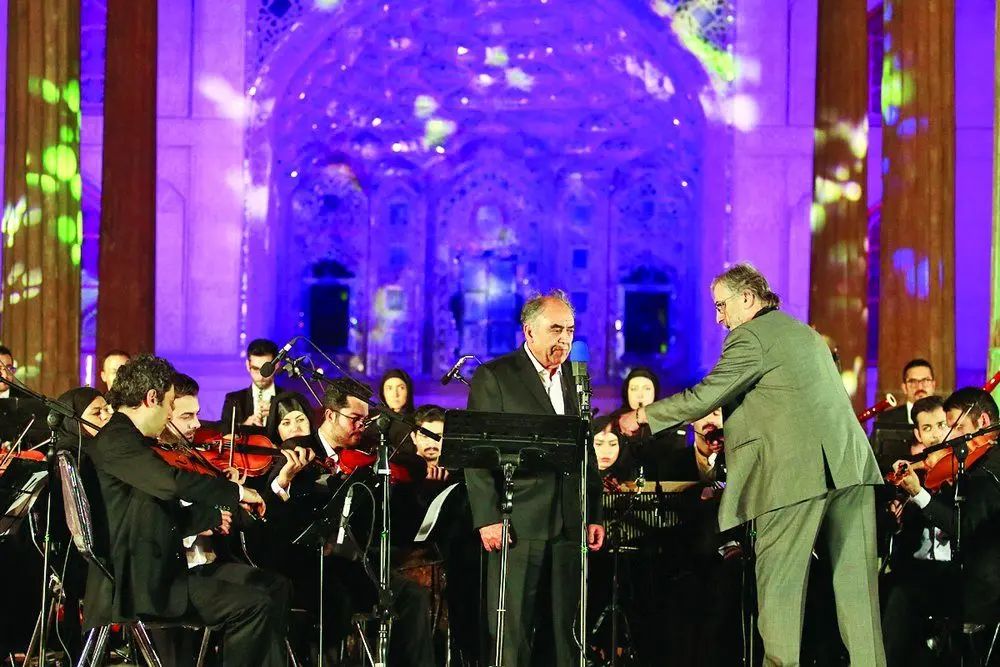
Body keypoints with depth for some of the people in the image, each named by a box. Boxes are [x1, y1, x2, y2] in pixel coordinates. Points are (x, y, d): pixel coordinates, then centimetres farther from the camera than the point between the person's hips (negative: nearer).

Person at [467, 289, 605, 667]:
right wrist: (487, 519, -13)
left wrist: (594, 515, 12)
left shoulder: (575, 378, 16)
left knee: (566, 628, 6)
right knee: (511, 631, -4)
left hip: (569, 523, 5)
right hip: (519, 522, -5)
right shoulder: (494, 377, -1)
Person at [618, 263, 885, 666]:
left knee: (778, 583, -3)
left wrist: (644, 416, 3)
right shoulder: (803, 332, 25)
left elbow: (705, 396, -7)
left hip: (797, 472, -8)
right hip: (850, 465, 8)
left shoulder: (751, 337, -3)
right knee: (854, 578, 5)